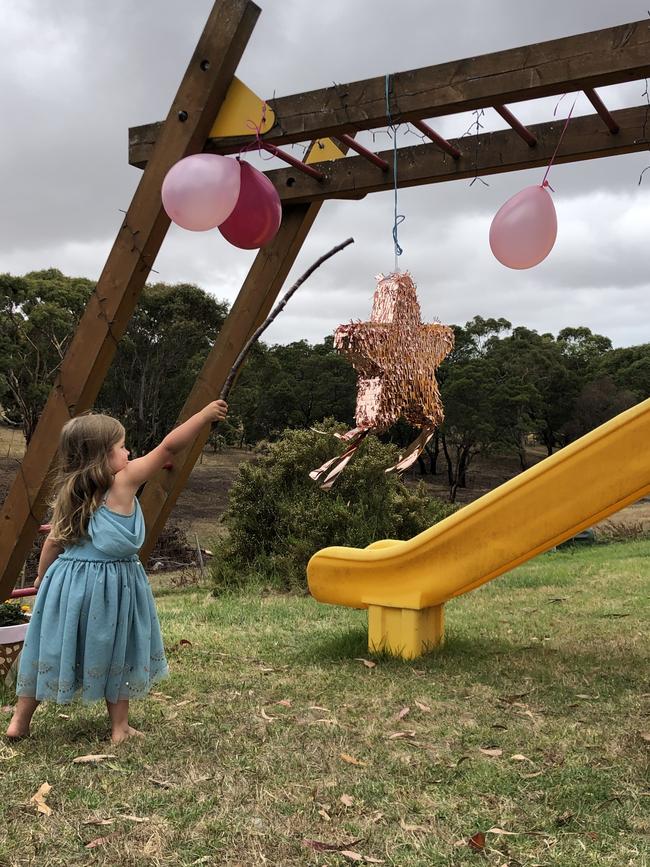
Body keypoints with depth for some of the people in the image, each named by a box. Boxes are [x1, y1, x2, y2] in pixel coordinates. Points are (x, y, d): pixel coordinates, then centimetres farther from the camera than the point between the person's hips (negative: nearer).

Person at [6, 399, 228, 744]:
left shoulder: (68, 494, 4)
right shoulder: (123, 483, -12)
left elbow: (53, 541, 11)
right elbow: (169, 447, -13)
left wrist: (42, 577, 25)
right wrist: (206, 414, -7)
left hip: (68, 580, 5)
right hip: (111, 585, -5)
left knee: (53, 650, 15)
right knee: (116, 653, 10)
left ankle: (20, 720, 23)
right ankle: (120, 728, 18)